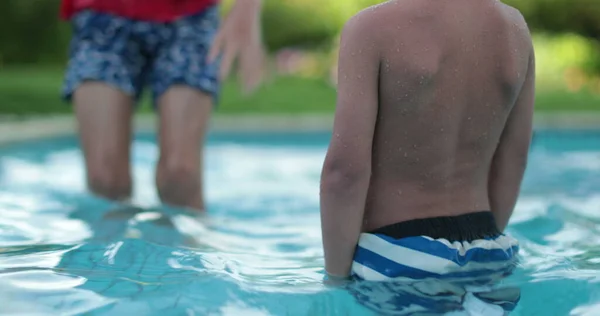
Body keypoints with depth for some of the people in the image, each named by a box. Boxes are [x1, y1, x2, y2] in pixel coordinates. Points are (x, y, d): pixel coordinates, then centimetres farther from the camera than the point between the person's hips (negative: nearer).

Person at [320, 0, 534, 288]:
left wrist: (336, 276, -8)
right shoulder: (513, 26, 6)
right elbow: (512, 163, 13)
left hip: (396, 259, -5)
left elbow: (345, 168, -16)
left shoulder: (373, 27, -12)